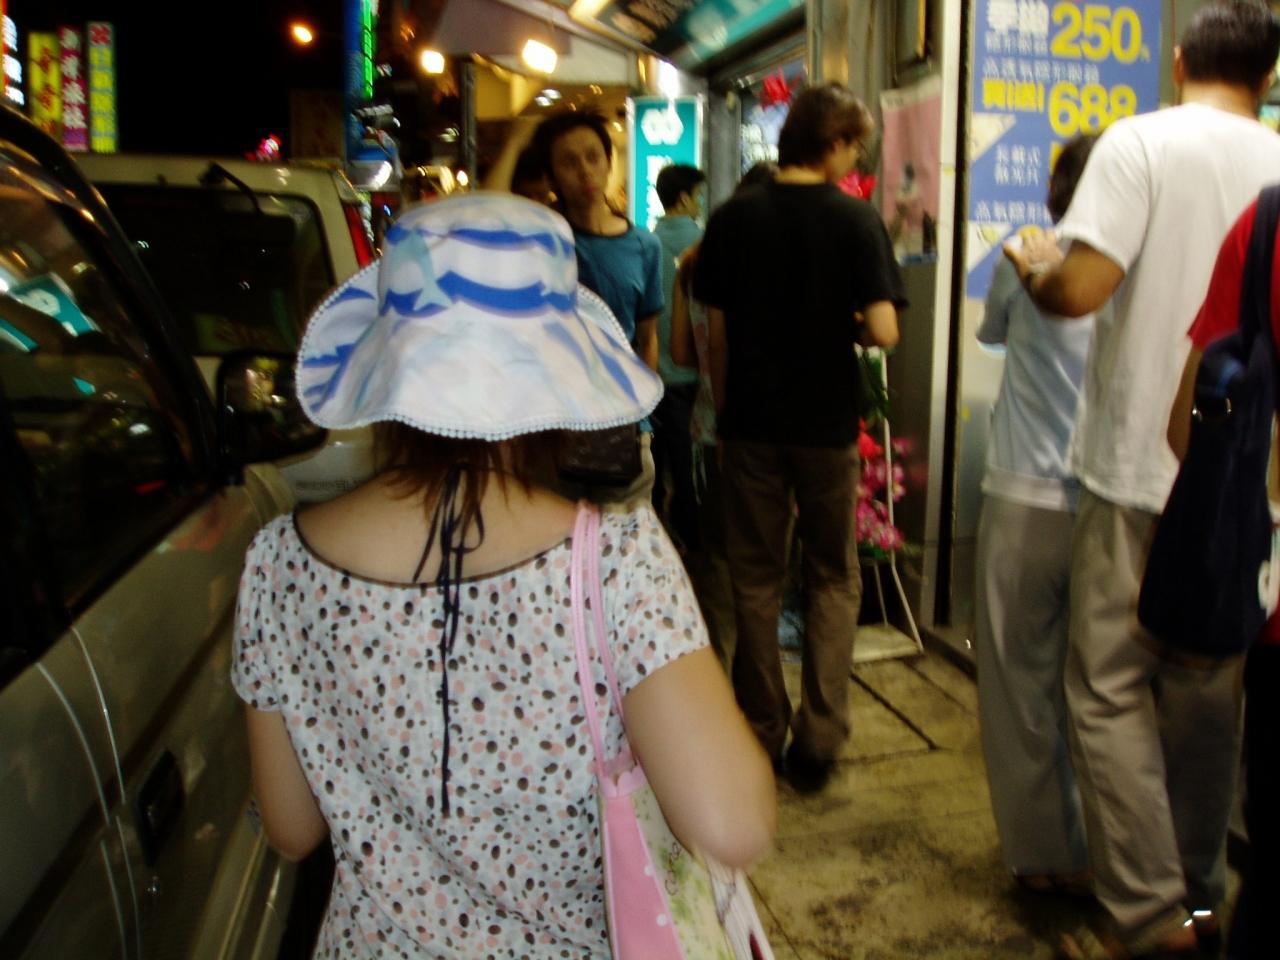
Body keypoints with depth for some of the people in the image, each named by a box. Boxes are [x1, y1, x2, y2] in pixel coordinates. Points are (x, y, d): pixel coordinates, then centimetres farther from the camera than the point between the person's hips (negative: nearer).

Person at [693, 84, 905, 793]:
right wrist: (846, 327, 7)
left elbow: (715, 330, 1)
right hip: (827, 424, -2)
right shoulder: (857, 219, -7)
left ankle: (762, 735, 22)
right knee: (834, 579, 13)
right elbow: (884, 330, -15)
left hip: (751, 422, 2)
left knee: (756, 580, 13)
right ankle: (817, 740, 12)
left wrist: (722, 413, 11)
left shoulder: (733, 218, 0)